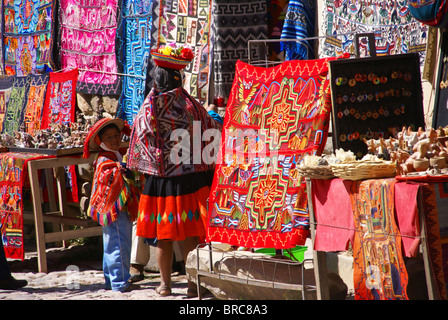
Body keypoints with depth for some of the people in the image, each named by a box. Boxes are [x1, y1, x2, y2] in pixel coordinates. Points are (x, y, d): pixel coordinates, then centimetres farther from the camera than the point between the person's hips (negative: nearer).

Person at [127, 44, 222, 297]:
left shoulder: (148, 108, -5)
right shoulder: (190, 105, -8)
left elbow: (141, 140, 2)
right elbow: (213, 130, 0)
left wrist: (142, 170, 16)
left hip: (159, 179, 1)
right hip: (190, 178, -1)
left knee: (163, 235, 11)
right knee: (191, 234, 6)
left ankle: (165, 284, 20)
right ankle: (193, 283, 9)